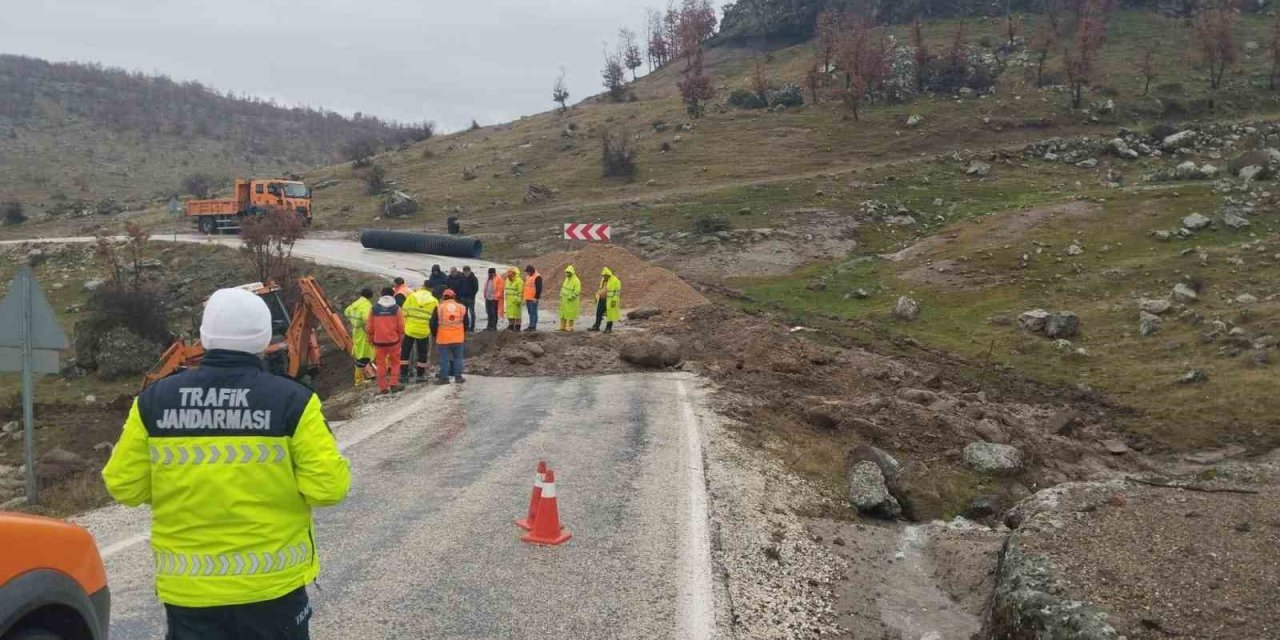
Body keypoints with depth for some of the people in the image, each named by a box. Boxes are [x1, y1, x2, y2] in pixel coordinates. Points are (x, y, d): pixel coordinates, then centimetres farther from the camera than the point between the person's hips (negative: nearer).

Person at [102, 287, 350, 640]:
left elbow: (123, 485, 1)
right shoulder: (291, 400, -12)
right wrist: (320, 444, 6)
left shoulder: (154, 400, -4)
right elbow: (327, 486, -15)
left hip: (188, 589, 2)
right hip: (273, 582, -2)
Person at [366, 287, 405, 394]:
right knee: (395, 362, 13)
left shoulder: (374, 309, -1)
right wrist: (401, 339, 11)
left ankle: (383, 387, 10)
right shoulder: (396, 308, -5)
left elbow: (369, 327, 3)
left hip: (379, 341, 1)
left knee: (380, 363, 9)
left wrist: (371, 339, 17)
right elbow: (401, 327, -3)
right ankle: (394, 383, 6)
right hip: (393, 341, -1)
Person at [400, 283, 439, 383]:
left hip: (410, 329, 0)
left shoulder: (412, 296, -3)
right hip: (424, 332, 0)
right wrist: (432, 329, 14)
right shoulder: (434, 301, -3)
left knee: (405, 352, 12)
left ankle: (403, 374, 11)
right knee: (422, 353, 12)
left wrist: (403, 325, 6)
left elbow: (404, 312, -4)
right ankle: (420, 375, 15)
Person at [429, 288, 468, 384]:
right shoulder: (462, 308, 5)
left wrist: (435, 335, 14)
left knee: (444, 358, 3)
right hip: (458, 338, 2)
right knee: (457, 357, 12)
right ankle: (458, 376, 13)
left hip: (443, 338, -2)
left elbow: (433, 323, -1)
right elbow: (465, 324, 14)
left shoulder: (439, 308, -4)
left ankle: (444, 378, 5)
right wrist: (463, 335, 27)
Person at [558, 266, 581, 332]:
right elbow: (563, 287, 18)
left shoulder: (576, 281, -18)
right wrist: (561, 295, 5)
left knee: (570, 314, -1)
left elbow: (577, 292, -23)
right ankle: (563, 326, 14)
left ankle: (570, 327, 8)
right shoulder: (567, 279, 8)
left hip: (572, 301, -8)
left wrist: (570, 297, -24)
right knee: (563, 313, 8)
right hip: (564, 300, 8)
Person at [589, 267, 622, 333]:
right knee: (598, 313, 8)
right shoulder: (603, 280, 10)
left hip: (610, 301, -7)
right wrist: (597, 297, 17)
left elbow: (617, 292, -15)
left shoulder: (615, 281, -14)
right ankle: (596, 326, 15)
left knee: (610, 315, 1)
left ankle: (609, 328, 9)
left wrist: (614, 301, -19)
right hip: (602, 300, 7)